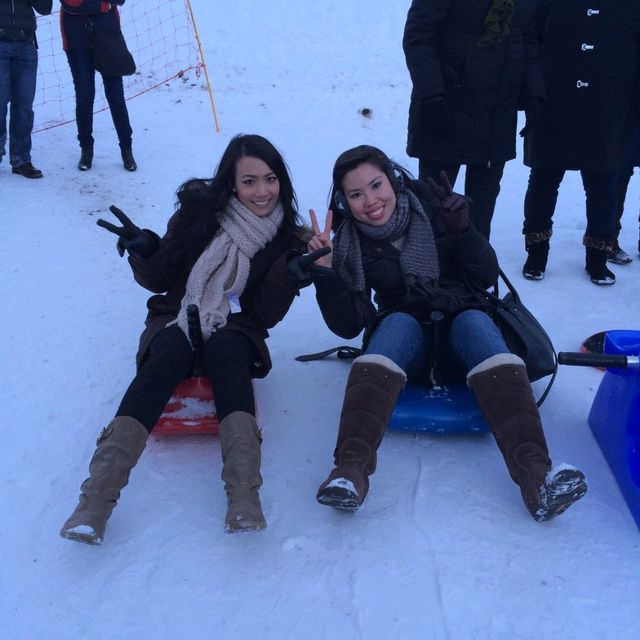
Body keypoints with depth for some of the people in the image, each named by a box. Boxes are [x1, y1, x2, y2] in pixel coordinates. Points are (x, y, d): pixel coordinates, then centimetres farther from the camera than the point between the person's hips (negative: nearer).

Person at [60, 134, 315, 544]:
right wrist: (145, 251, -19)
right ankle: (97, 498, -45)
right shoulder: (200, 210, -3)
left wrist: (290, 273, -21)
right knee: (168, 355, -34)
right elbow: (158, 280, 2)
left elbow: (267, 314, -6)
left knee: (227, 352, -35)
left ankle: (244, 496, -50)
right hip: (179, 318, 0)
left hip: (235, 329, 0)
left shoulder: (287, 236, 0)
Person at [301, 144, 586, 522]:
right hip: (405, 338, 0)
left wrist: (463, 230, -19)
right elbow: (348, 326, -2)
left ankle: (535, 472, -51)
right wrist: (325, 271, -15)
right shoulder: (351, 245, 3)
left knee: (474, 322, -32)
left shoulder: (435, 211, -1)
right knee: (399, 322, -32)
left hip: (460, 332, 0)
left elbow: (487, 277, -3)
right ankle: (352, 468, -52)